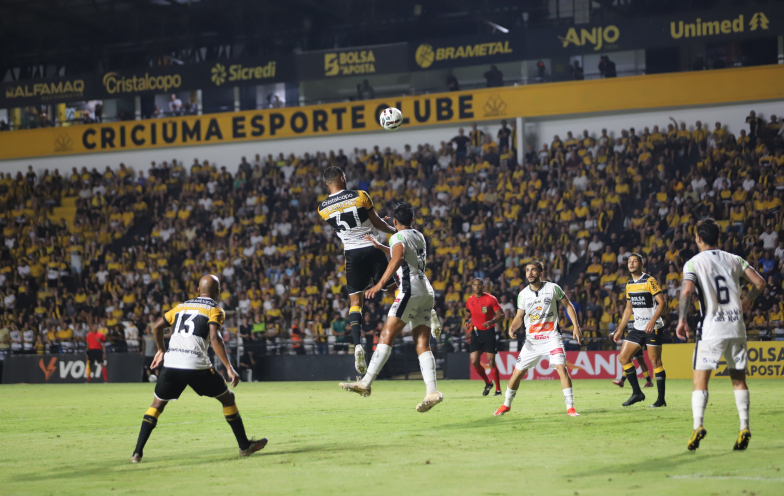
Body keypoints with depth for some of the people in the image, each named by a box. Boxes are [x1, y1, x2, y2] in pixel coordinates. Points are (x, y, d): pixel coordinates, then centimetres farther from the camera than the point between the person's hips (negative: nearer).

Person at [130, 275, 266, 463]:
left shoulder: (182, 306, 22)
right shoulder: (215, 310, 6)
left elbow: (157, 326, 24)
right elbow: (214, 338, -10)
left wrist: (161, 350, 38)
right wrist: (229, 368, -11)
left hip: (171, 363, 4)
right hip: (197, 366, -4)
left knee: (158, 404, 18)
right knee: (227, 398, 15)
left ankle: (137, 452, 6)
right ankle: (245, 446, 20)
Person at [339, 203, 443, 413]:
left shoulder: (398, 237, -2)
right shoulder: (419, 236, 22)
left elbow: (397, 259, -23)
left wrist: (380, 284, -30)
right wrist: (379, 246, 42)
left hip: (411, 291, -8)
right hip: (427, 292, 8)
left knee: (386, 337, -10)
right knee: (422, 345, 1)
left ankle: (365, 383, -17)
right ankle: (432, 391, -13)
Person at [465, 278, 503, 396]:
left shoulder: (490, 299, -8)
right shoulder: (469, 301, 6)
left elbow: (501, 315, -7)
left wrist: (492, 321, -25)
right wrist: (467, 321, 1)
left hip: (488, 332, -4)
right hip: (476, 332, 4)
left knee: (491, 362, -6)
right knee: (474, 362, -6)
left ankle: (498, 389, 6)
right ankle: (488, 383, 18)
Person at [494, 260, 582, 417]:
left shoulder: (553, 288, -4)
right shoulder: (523, 294, 3)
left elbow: (568, 305, 6)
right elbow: (519, 317, 11)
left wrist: (576, 326, -1)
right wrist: (512, 327, -10)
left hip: (551, 336, -3)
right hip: (532, 339, 3)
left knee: (562, 368, -20)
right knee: (517, 372, 4)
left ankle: (570, 407, -13)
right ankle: (506, 404, 25)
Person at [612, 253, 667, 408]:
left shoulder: (649, 281, -9)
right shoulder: (629, 285, 13)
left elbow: (662, 303, -15)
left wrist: (652, 321, -27)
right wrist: (620, 329, 19)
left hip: (653, 328, -7)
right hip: (638, 328, 8)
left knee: (655, 361, -7)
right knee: (623, 358, 1)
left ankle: (661, 399, -1)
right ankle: (637, 393, 10)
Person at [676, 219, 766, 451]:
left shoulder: (694, 263, -3)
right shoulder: (734, 260, 9)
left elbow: (687, 291, -18)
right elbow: (759, 283, 6)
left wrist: (681, 320, -9)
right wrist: (747, 301, 24)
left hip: (711, 329, -4)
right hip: (736, 327, 4)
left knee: (700, 380, -1)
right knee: (739, 378, 13)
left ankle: (697, 426, -17)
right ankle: (744, 428, 6)